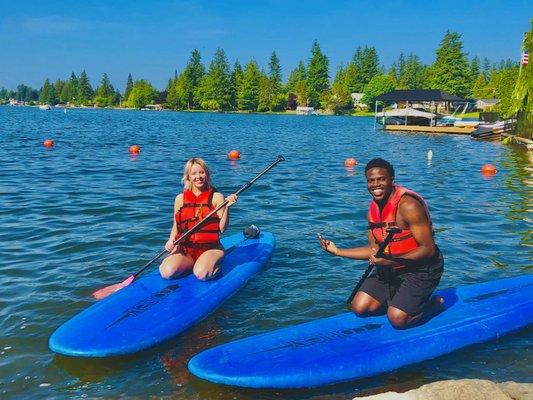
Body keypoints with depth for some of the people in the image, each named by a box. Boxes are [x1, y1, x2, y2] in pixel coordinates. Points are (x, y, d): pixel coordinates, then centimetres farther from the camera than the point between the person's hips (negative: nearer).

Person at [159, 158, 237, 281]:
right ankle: (191, 263, 6)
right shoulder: (180, 199, 9)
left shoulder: (217, 197, 1)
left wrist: (227, 207, -17)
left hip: (210, 248, -3)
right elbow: (176, 226, 15)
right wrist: (171, 240, -4)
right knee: (167, 272, -23)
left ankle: (215, 264, 2)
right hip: (185, 249, 3)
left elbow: (222, 229, -4)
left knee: (202, 274, -32)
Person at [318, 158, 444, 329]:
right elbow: (375, 250, 8)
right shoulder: (373, 209, 2)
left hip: (421, 268, -7)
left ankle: (436, 303, 10)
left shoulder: (408, 206, -23)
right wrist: (338, 251, 2)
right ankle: (401, 299, 20)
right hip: (390, 268, 7)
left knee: (397, 319, -18)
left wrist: (391, 261, -31)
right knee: (360, 308, -1)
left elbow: (428, 249, -23)